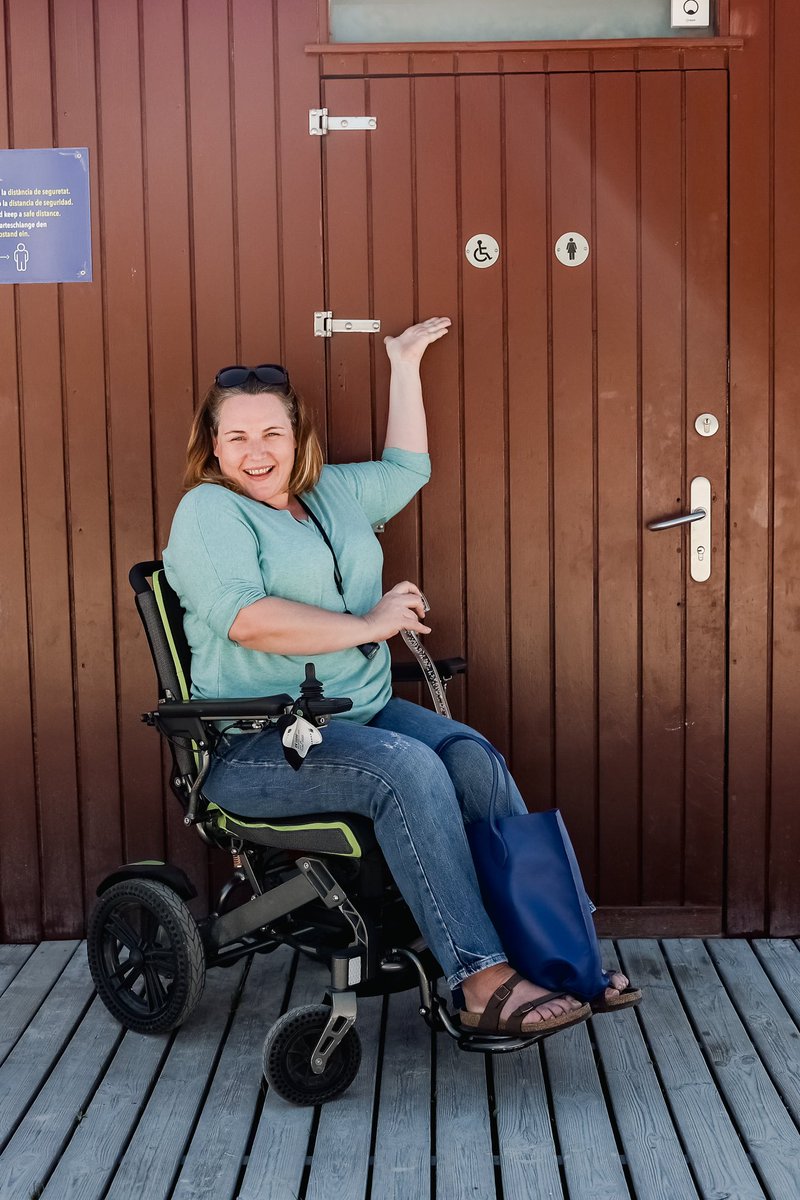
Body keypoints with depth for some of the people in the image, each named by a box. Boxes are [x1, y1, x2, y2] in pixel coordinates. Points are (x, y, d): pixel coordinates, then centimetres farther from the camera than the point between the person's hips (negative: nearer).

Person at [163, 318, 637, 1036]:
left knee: (473, 757, -20)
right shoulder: (208, 510, -3)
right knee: (408, 767, -31)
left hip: (363, 712, 7)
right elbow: (247, 619, -19)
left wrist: (405, 367, 32)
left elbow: (407, 468, 34)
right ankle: (481, 979, -29)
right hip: (255, 746, -7)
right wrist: (368, 625, -13)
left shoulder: (332, 492, 20)